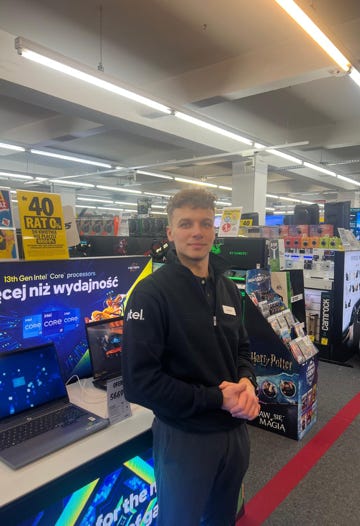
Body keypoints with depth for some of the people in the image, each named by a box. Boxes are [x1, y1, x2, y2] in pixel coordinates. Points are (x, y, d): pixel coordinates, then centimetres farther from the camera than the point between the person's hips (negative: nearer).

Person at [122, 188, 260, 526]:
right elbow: (139, 381, -23)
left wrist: (246, 381, -10)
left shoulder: (227, 288, 4)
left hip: (234, 428, 6)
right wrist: (216, 398, -23)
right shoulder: (151, 293, -20)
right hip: (184, 436, -6)